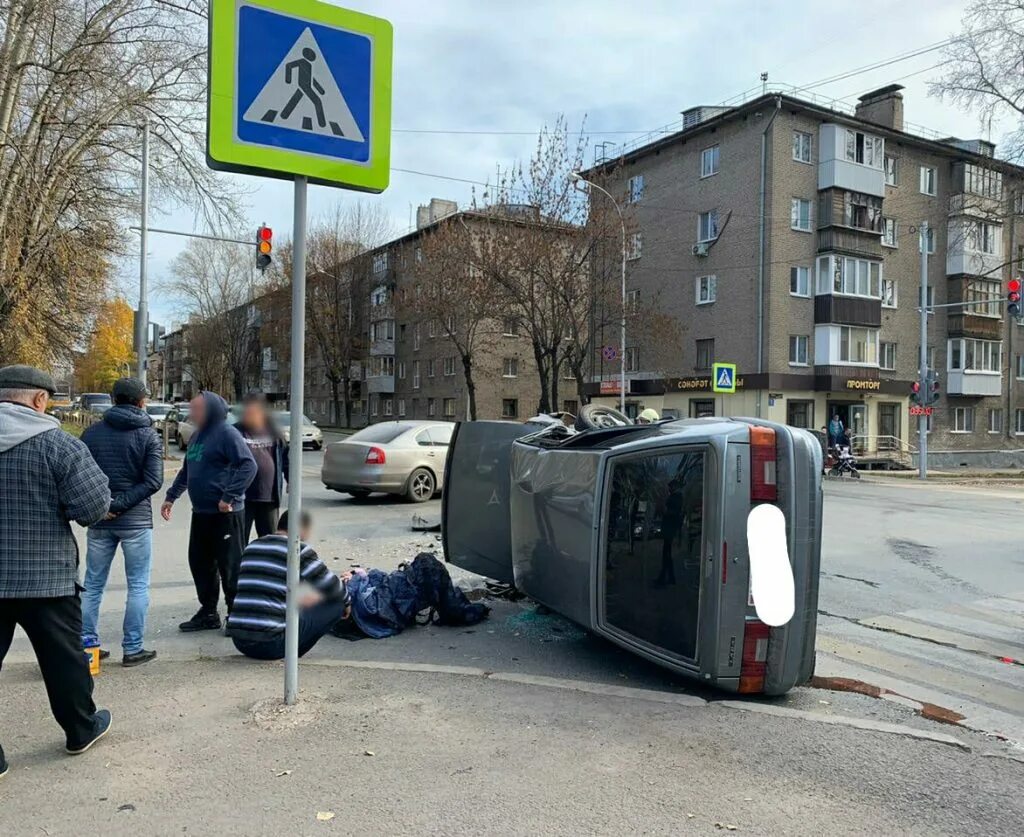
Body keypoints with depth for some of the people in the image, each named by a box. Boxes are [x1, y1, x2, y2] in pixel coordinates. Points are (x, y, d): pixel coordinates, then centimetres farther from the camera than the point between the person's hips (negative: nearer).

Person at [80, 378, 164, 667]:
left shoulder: (91, 433, 3)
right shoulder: (148, 435, -5)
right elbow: (153, 481, -14)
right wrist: (120, 504, -12)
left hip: (99, 521, 3)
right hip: (136, 520, -3)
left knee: (93, 585, 15)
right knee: (138, 586, 5)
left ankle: (87, 644, 19)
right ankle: (132, 649, 7)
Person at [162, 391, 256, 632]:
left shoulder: (226, 434, -12)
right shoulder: (197, 436, 15)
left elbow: (249, 466, -20)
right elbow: (186, 470, 26)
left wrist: (229, 497, -23)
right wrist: (171, 496, 21)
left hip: (226, 513, -9)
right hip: (200, 512, 9)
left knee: (230, 566, 0)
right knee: (199, 563, 14)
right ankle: (208, 613, 27)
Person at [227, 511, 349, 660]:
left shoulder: (251, 547, 16)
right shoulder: (298, 549, -4)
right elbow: (331, 586, 1)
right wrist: (346, 603, 22)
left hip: (238, 641, 7)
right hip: (270, 644, -7)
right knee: (336, 604, 3)